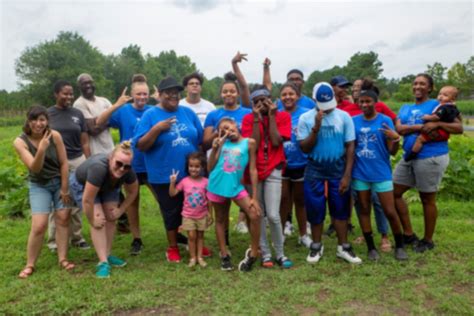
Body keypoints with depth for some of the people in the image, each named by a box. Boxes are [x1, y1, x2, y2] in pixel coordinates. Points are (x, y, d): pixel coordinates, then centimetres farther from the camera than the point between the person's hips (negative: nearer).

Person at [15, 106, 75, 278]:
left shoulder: (55, 136, -16)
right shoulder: (20, 142, -17)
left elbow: (63, 163, -10)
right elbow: (35, 168, -24)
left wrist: (64, 188, -9)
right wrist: (41, 150, -41)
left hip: (60, 181, 2)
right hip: (39, 186, -1)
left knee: (63, 219, 0)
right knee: (39, 226, -10)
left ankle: (63, 259, 10)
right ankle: (30, 265, 7)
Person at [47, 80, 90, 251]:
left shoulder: (78, 114, 7)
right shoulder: (47, 114, 0)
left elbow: (84, 142, 8)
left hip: (77, 161, 2)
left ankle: (77, 237, 21)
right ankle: (54, 241, 15)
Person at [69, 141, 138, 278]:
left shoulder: (128, 172, -29)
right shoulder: (98, 167, -45)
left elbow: (132, 192, -8)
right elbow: (87, 200, -38)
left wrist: (120, 210, -10)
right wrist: (92, 221, -25)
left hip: (108, 187, 5)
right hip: (82, 184, -5)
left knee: (110, 218, -3)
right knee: (99, 219, -17)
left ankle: (108, 255, 12)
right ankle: (103, 262, -16)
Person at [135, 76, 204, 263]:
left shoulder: (188, 113, 5)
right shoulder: (150, 115, -5)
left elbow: (201, 140, 11)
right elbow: (140, 146, -10)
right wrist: (157, 129, -22)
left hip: (191, 173, 4)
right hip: (164, 176, -3)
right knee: (171, 212, 10)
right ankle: (172, 247, 30)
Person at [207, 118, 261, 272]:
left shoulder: (249, 143, -3)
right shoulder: (220, 143, 2)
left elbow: (252, 170, -3)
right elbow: (210, 168, 0)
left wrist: (254, 197, -6)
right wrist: (215, 148, -13)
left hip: (236, 186, -2)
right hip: (217, 187, 2)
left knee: (255, 215, -14)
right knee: (221, 220, 13)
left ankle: (253, 253, 4)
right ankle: (224, 255, 28)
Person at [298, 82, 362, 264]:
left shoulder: (344, 117, -5)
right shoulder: (305, 118, -6)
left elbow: (350, 147, -2)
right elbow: (305, 148, -9)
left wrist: (347, 175, -6)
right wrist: (316, 128, -22)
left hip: (338, 169, 1)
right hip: (315, 171, 0)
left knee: (340, 209, 8)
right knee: (315, 210, 7)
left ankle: (343, 247, 22)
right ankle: (316, 246, 25)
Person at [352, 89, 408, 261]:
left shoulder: (385, 121, -5)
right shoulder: (353, 121, 2)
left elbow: (392, 151, -6)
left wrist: (396, 138, -24)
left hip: (381, 173, -2)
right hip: (360, 173, 3)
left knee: (390, 211, 1)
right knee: (364, 210, 10)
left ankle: (399, 246, 22)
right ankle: (371, 247, 24)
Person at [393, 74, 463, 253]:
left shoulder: (437, 105, -1)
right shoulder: (405, 108, 14)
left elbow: (459, 128, -8)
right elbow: (399, 128, -4)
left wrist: (437, 124, -22)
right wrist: (420, 127, -18)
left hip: (432, 158, -6)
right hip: (409, 158, 7)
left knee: (427, 199, 3)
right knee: (394, 192, 6)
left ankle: (428, 240, 21)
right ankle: (409, 234, 20)